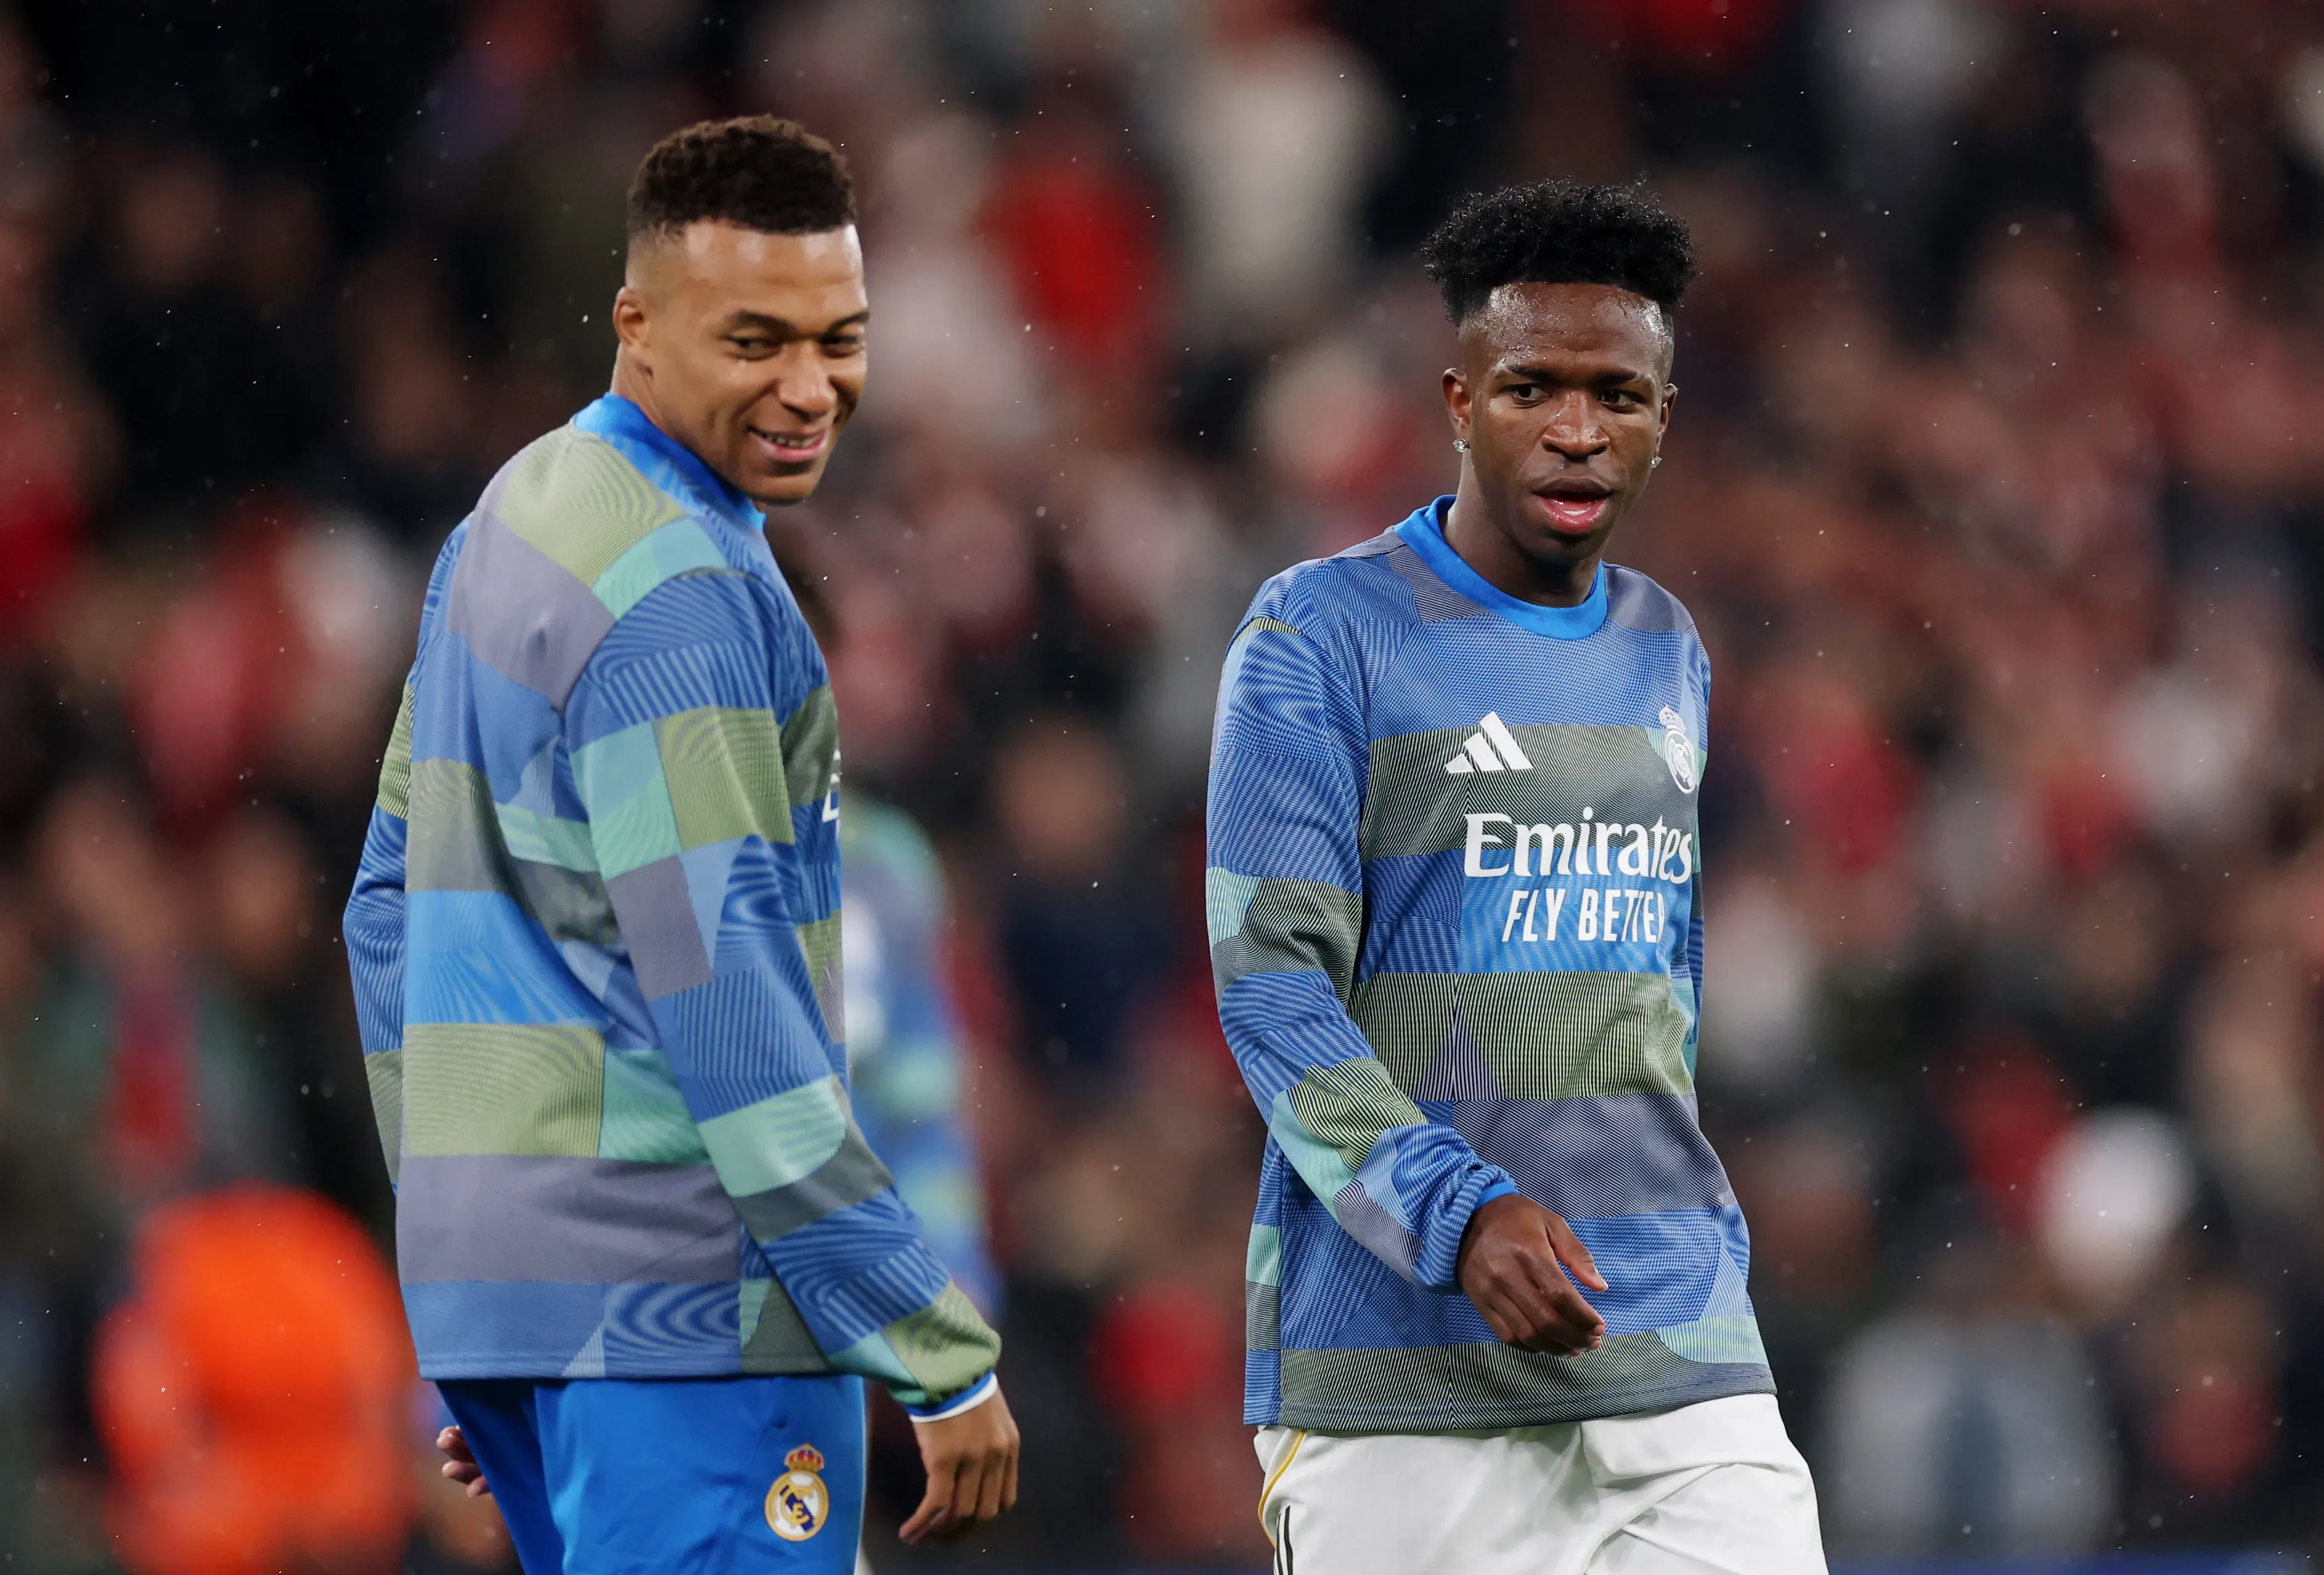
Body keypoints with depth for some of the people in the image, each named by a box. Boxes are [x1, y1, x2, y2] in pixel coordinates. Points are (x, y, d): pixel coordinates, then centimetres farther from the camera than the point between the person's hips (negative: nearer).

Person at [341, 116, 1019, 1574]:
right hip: (680, 1292, -10)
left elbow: (396, 911, 21)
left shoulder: (512, 524, 16)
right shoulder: (680, 592, -15)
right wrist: (945, 1355, -18)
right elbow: (724, 1003, -20)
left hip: (495, 1274, 10)